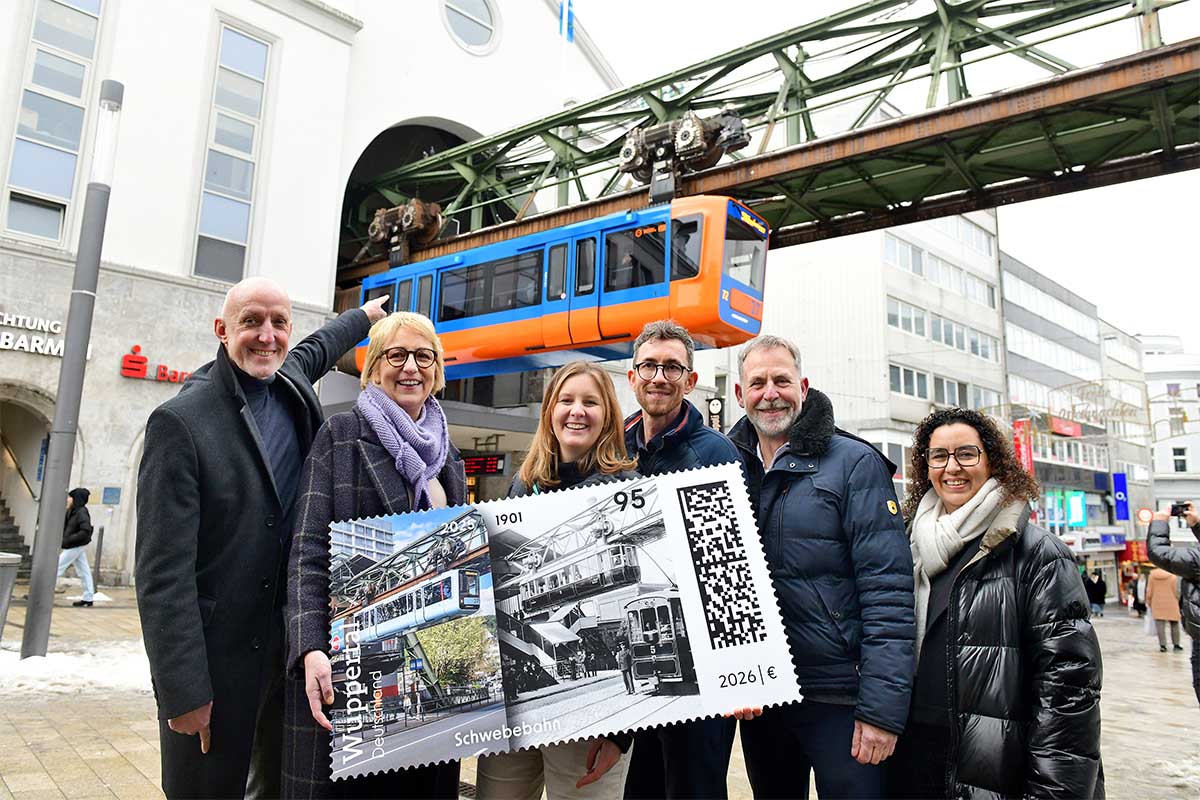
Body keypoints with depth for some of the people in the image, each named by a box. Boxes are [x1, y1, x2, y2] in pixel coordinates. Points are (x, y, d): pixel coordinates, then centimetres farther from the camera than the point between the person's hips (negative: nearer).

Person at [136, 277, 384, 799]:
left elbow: (315, 351, 29)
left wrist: (362, 316, 46)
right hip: (215, 651, -6)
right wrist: (184, 691, -19)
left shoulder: (291, 380, 2)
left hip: (290, 638, 6)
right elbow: (162, 570, -18)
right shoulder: (180, 422, -16)